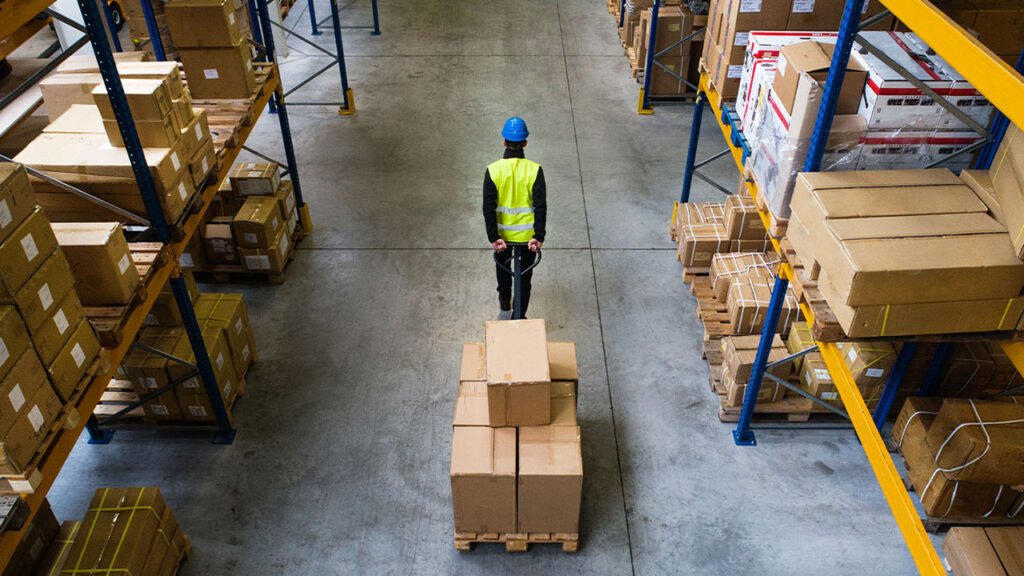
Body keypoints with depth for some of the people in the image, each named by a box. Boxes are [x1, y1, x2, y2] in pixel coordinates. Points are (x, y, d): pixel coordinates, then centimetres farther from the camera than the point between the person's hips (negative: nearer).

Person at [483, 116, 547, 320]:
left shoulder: (493, 170, -14)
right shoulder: (534, 170, -14)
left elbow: (489, 207, -15)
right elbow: (541, 206, -17)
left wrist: (493, 237, -12)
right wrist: (539, 236, -13)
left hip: (502, 233, 1)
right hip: (527, 234, -1)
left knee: (503, 267, 26)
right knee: (525, 276, 14)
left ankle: (505, 307, 41)